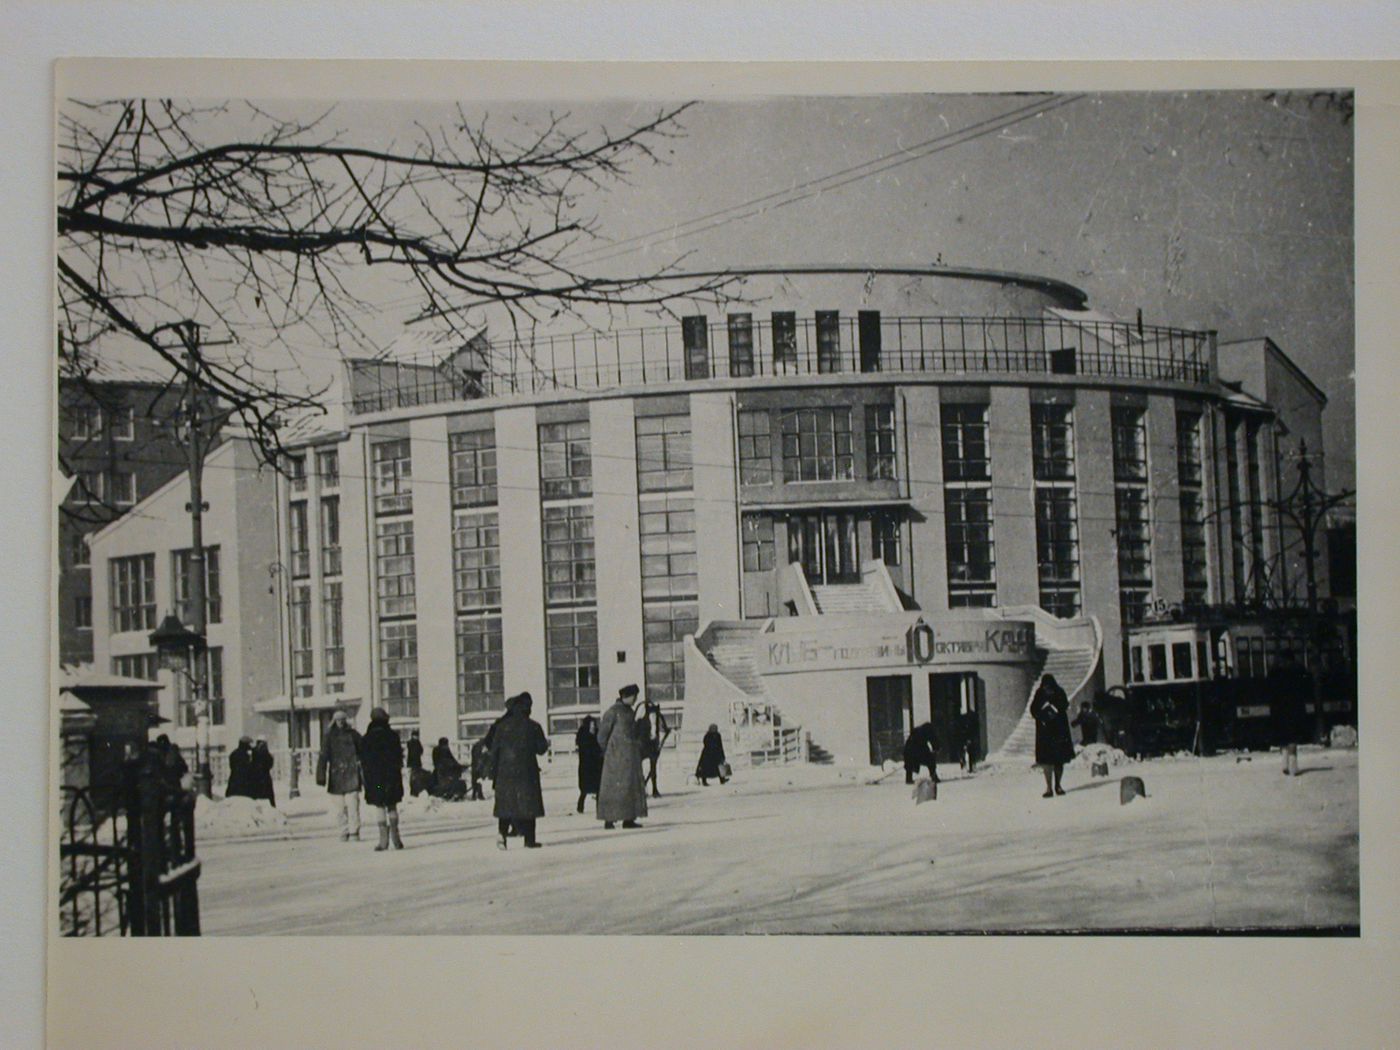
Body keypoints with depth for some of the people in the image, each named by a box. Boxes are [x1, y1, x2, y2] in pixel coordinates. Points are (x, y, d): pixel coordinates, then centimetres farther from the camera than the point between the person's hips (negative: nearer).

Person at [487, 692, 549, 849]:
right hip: (526, 771, -2)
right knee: (528, 804, 3)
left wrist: (492, 769, 8)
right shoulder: (533, 727, -4)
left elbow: (494, 749, 1)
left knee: (505, 803, 8)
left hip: (505, 771, 2)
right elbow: (541, 748, 2)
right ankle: (529, 839, 2)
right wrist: (546, 743, 24)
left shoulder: (502, 726, 1)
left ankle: (502, 832, -12)